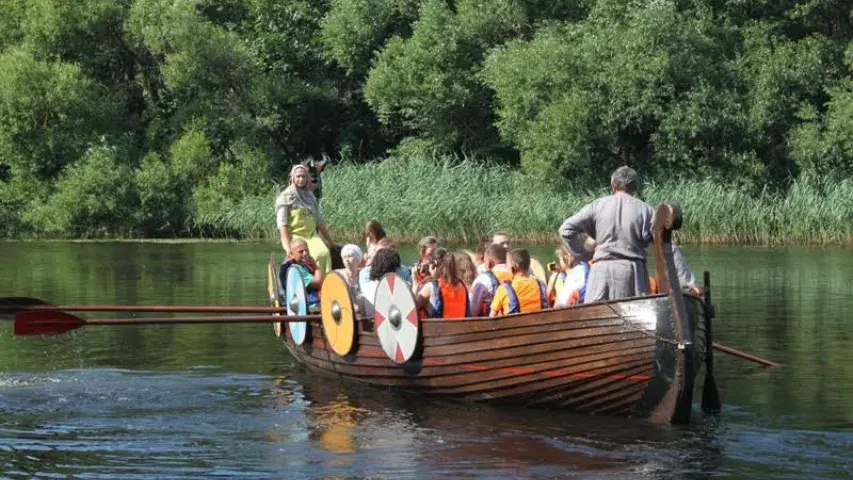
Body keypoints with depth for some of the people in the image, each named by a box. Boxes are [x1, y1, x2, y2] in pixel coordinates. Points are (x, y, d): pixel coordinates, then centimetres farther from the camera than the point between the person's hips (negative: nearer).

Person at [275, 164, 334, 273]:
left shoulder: (310, 197, 18)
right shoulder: (286, 197, 1)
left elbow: (319, 221, 22)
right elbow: (282, 224, -7)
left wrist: (330, 241, 19)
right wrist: (288, 248, -17)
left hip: (312, 235, 5)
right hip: (295, 236, -5)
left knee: (324, 254, -27)